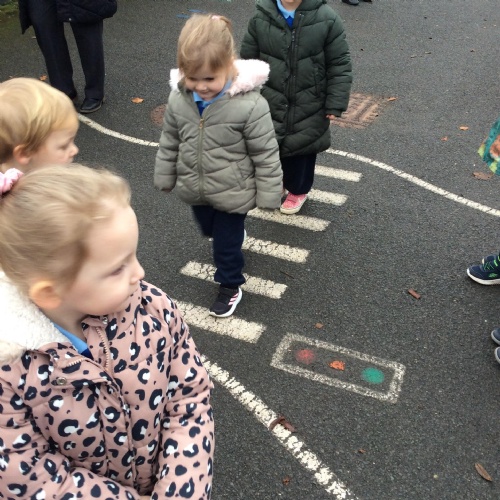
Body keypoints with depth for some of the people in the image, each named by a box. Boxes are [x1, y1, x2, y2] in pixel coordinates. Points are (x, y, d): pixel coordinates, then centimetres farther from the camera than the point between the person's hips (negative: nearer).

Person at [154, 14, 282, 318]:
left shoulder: (250, 105, -28)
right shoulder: (178, 99, -12)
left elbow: (265, 155, -18)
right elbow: (169, 143, 3)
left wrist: (268, 195, -12)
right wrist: (165, 178, 13)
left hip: (232, 194, -5)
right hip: (195, 190, 5)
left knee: (227, 242, 14)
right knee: (210, 231, 29)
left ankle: (230, 286, 40)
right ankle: (236, 232, 63)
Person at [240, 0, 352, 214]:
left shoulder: (326, 19, -15)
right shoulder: (260, 18, -10)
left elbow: (340, 66, -8)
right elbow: (248, 62, 1)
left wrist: (335, 105, -9)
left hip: (308, 108, -2)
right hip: (269, 104, 2)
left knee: (303, 149, 15)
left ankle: (298, 190, 41)